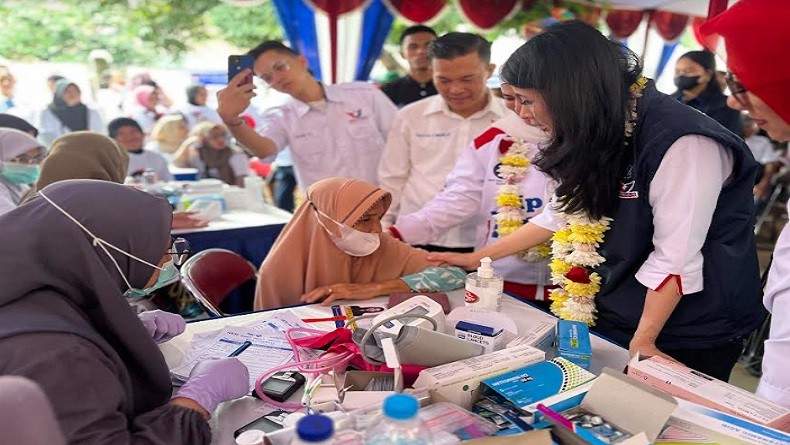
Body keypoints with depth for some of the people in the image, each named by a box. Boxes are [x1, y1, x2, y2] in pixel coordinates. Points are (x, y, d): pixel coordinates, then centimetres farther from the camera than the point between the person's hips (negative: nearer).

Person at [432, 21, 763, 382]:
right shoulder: (596, 136, 3)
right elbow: (560, 215, 11)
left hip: (687, 339, -7)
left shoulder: (681, 142, -24)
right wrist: (478, 258, 11)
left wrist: (642, 342, -18)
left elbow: (675, 259, -24)